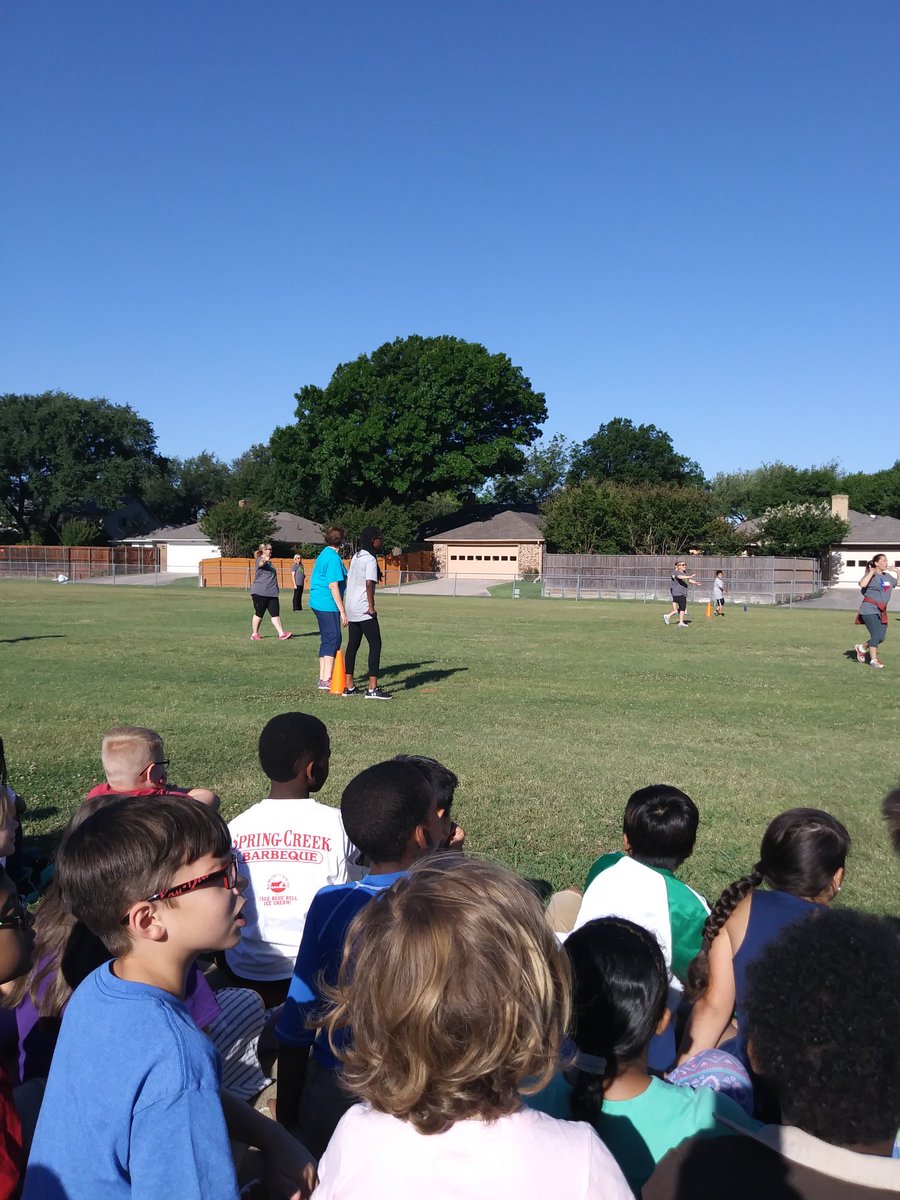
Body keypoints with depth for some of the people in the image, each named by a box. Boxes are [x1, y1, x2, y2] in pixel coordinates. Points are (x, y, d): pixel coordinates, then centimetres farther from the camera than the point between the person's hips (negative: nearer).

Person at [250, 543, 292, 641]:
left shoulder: (269, 562, 20)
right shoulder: (260, 560, -7)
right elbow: (261, 564, -33)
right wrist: (264, 560, -56)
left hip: (272, 593, 7)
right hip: (260, 592, -7)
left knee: (275, 614, -1)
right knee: (259, 614, 2)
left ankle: (281, 634, -5)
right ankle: (254, 634, 15)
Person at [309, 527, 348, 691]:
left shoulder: (324, 554, 16)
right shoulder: (334, 558, -14)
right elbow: (333, 586, -18)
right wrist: (343, 611, -17)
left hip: (318, 602, 10)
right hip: (328, 604, -10)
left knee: (326, 640, 14)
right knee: (333, 640, -7)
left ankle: (323, 678, 20)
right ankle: (326, 681, -8)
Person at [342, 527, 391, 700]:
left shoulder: (355, 557, 14)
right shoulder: (370, 559, -13)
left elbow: (348, 580, 15)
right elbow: (369, 584, -23)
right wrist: (371, 607, -18)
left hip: (351, 608, 9)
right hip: (363, 609, -9)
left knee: (352, 645, 13)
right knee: (375, 645, -6)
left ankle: (349, 686, 17)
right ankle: (372, 689, -9)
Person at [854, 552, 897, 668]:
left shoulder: (887, 576, 13)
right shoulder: (871, 576, -9)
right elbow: (862, 584, -31)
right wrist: (871, 572, -21)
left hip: (882, 611, 8)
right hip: (870, 609, -8)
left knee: (881, 637, 6)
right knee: (876, 634, -14)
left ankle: (862, 647, 27)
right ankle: (873, 659, -6)